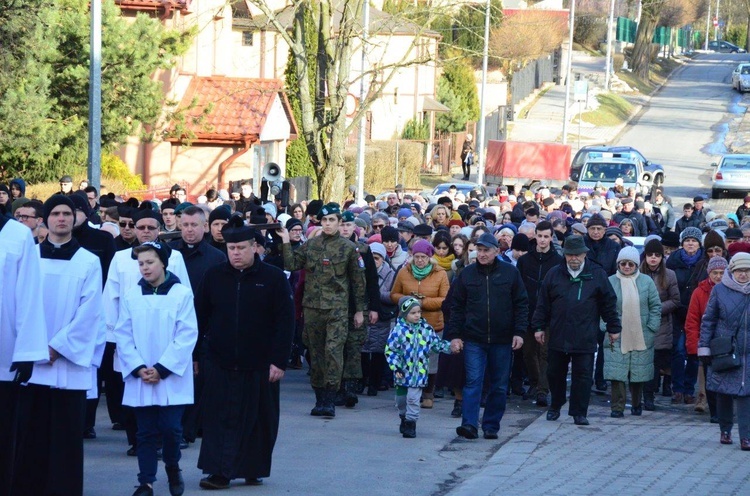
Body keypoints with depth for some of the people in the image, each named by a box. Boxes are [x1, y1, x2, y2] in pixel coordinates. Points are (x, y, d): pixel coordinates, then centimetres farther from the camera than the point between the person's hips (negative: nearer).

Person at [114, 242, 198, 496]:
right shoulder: (131, 296, 3)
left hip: (172, 378, -2)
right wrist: (138, 368, -10)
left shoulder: (182, 294, -4)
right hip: (140, 378, 2)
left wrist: (162, 369, -12)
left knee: (170, 427, -5)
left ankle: (172, 466, 22)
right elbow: (123, 335, 3)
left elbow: (188, 335, -7)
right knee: (146, 432, 4)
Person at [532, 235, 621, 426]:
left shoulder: (597, 274, 2)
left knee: (583, 375, -2)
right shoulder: (554, 274, 7)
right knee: (555, 373, 11)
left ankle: (579, 412, 4)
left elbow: (609, 303, 7)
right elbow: (543, 303, 10)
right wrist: (539, 326, 7)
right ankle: (555, 406, 30)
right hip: (558, 336, 2)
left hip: (585, 337, -2)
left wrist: (613, 328, 7)